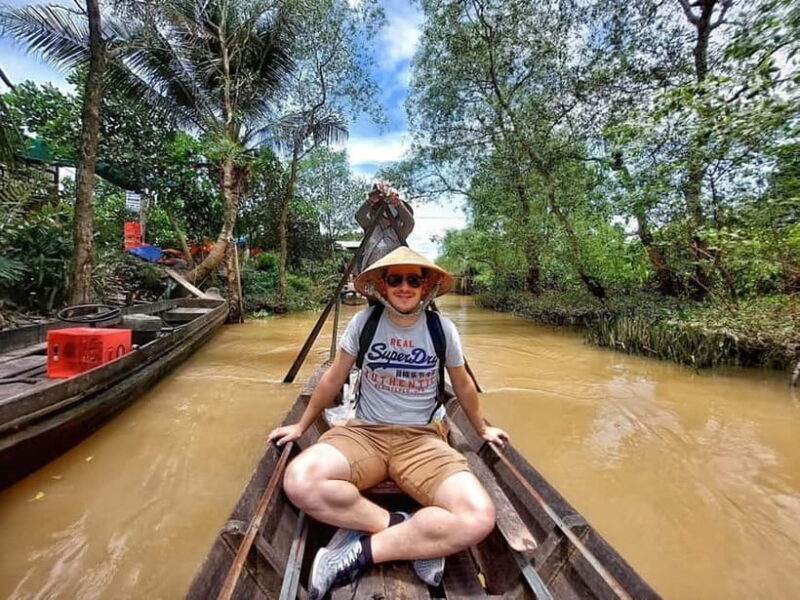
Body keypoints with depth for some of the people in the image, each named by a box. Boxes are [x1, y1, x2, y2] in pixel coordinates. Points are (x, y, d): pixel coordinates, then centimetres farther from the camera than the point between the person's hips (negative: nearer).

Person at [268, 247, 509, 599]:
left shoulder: (442, 329, -3)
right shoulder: (364, 321, -4)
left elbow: (463, 386, 14)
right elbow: (333, 379, 8)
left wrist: (482, 429, 25)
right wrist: (301, 426, 16)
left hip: (422, 439, 0)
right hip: (364, 432, 1)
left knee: (479, 519, -27)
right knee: (299, 482, -30)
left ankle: (361, 551, -10)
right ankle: (412, 534, -11)